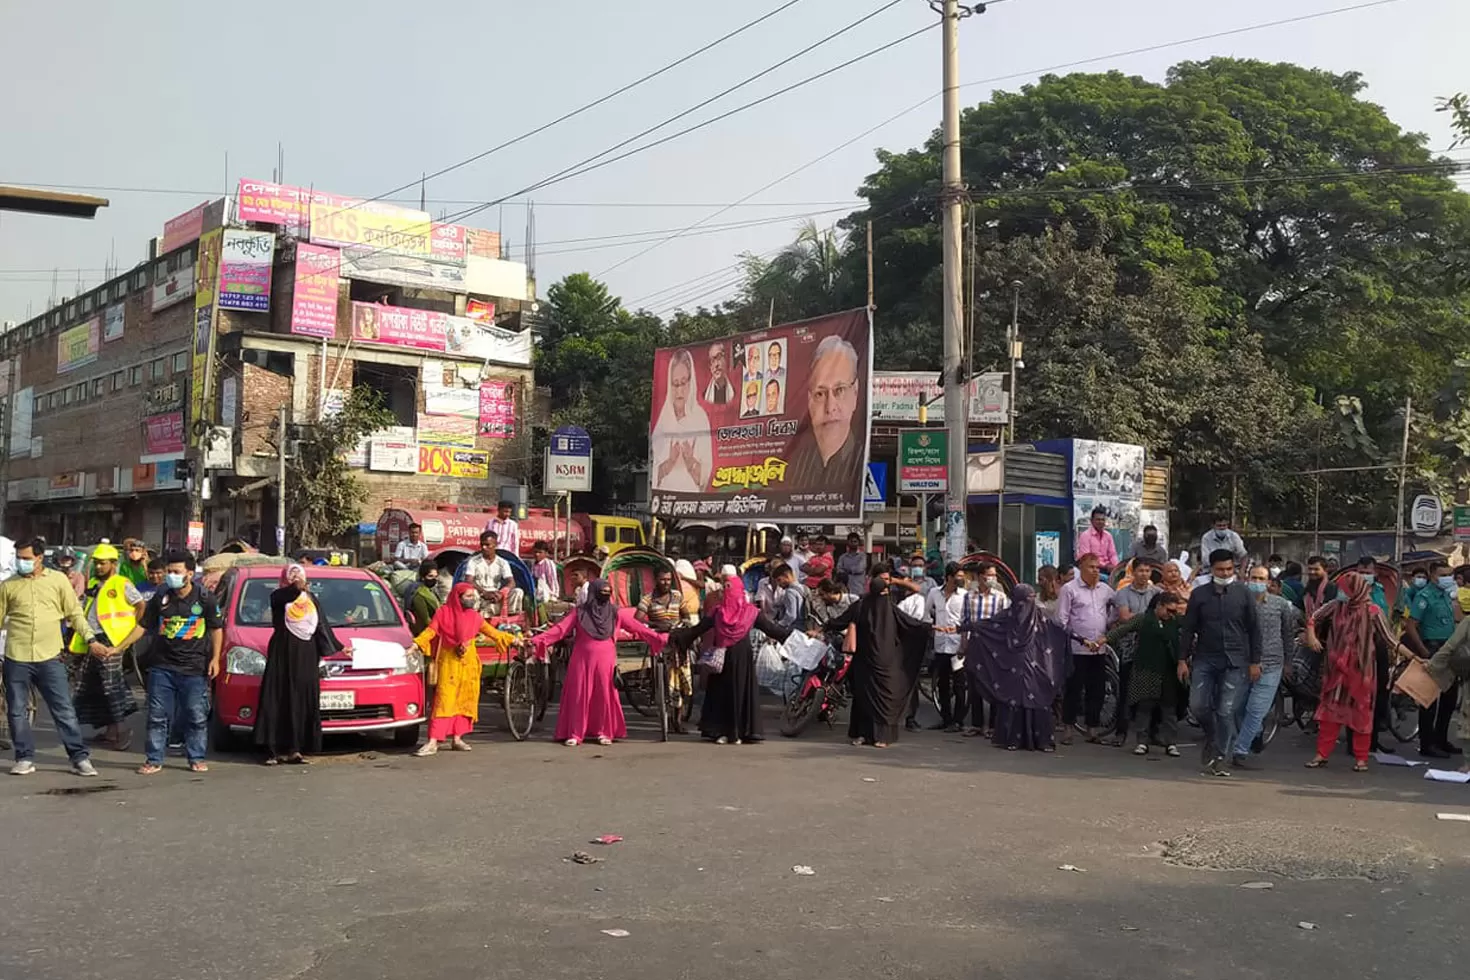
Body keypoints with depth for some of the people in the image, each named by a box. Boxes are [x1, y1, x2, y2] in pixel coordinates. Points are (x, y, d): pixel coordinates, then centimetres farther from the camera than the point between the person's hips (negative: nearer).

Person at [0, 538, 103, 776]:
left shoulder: (58, 580, 4)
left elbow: (75, 613, 7)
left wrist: (91, 639, -1)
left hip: (50, 658, -1)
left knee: (64, 710, 0)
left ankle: (80, 758, 5)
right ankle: (25, 759, 20)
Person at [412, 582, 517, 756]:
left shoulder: (474, 616, 9)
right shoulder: (444, 612, -1)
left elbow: (491, 632, 15)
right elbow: (430, 631, -8)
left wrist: (511, 639, 12)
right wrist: (416, 644, -23)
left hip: (468, 664, 4)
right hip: (449, 662, -4)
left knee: (465, 701, 6)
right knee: (444, 700, -9)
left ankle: (457, 739, 15)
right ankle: (432, 742, -10)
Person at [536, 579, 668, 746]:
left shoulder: (615, 613, 5)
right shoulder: (579, 612, 2)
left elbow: (637, 627, 2)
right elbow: (560, 629, -4)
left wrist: (660, 639, -5)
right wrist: (537, 640, -15)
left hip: (605, 661, 1)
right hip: (582, 660, -1)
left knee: (604, 695, 2)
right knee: (578, 695, -1)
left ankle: (604, 732, 14)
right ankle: (574, 734, 5)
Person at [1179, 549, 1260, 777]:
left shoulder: (1243, 594, 3)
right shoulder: (1199, 594, 5)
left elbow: (1253, 630, 7)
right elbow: (1188, 628, 8)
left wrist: (1255, 662, 3)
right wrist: (1183, 659, 3)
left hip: (1235, 662, -1)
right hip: (1205, 659, 2)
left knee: (1226, 711, -6)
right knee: (1198, 705, -5)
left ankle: (1221, 757, 6)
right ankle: (1211, 736, 26)